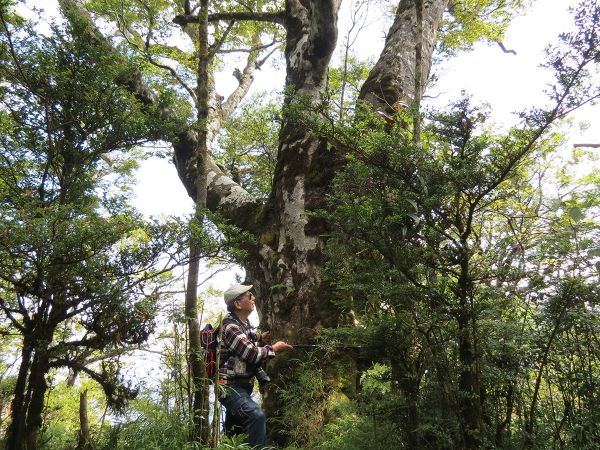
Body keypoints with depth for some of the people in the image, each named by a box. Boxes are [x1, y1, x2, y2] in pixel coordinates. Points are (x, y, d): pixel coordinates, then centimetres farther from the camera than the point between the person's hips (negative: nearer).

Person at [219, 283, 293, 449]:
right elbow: (251, 355, -25)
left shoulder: (244, 324, 10)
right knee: (256, 415, -29)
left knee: (234, 432, 20)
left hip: (241, 386, 10)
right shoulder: (230, 326, -20)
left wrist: (260, 341, 4)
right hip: (230, 387, -10)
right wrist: (274, 348, -11)